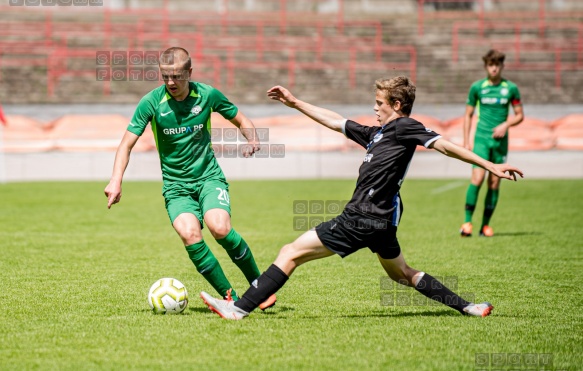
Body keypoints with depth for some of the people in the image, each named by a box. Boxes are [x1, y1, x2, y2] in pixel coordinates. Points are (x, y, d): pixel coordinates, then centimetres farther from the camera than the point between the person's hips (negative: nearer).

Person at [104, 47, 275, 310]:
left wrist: (252, 140, -10)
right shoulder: (151, 102, -8)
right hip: (176, 186, 0)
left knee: (219, 227, -28)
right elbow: (127, 143, -7)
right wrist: (116, 180, -21)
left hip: (209, 177, 0)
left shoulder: (207, 95, -4)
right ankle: (231, 298, -16)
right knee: (190, 235, -27)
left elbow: (241, 121, 12)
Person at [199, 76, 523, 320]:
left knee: (291, 253, -8)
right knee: (402, 274, 25)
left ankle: (239, 309, -10)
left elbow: (444, 145, -9)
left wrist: (489, 166, -14)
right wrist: (295, 103, 30)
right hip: (380, 219, 10)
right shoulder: (377, 133, 20)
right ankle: (466, 307, 24)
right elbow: (335, 121, 28)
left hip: (363, 220, -10)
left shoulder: (404, 127, -5)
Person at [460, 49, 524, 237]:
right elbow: (468, 114, 9)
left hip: (500, 140, 1)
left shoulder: (511, 88, 3)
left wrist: (505, 125, -9)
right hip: (481, 138, -1)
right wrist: (466, 141, 3)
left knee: (494, 183, 2)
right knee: (477, 178, -15)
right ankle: (467, 222, -9)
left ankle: (486, 225, 10)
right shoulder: (477, 87, 3)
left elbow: (519, 115, 10)